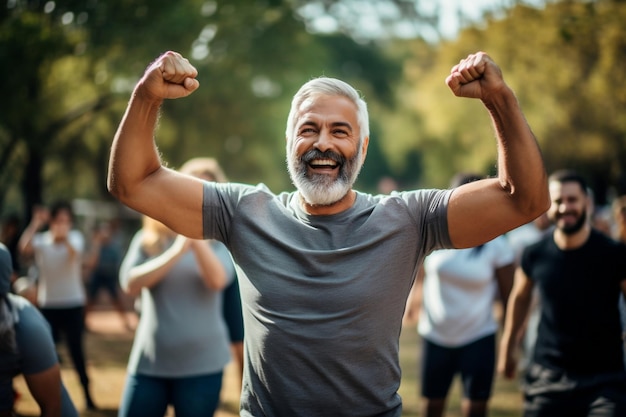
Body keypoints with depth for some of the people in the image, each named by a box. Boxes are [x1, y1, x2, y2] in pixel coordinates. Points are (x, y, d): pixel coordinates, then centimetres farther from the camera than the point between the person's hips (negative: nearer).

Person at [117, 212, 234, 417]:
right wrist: (177, 252, -20)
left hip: (202, 363, -1)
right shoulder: (146, 240, 5)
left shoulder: (215, 241, 3)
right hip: (150, 361, 1)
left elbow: (217, 281, -14)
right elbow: (131, 284, -11)